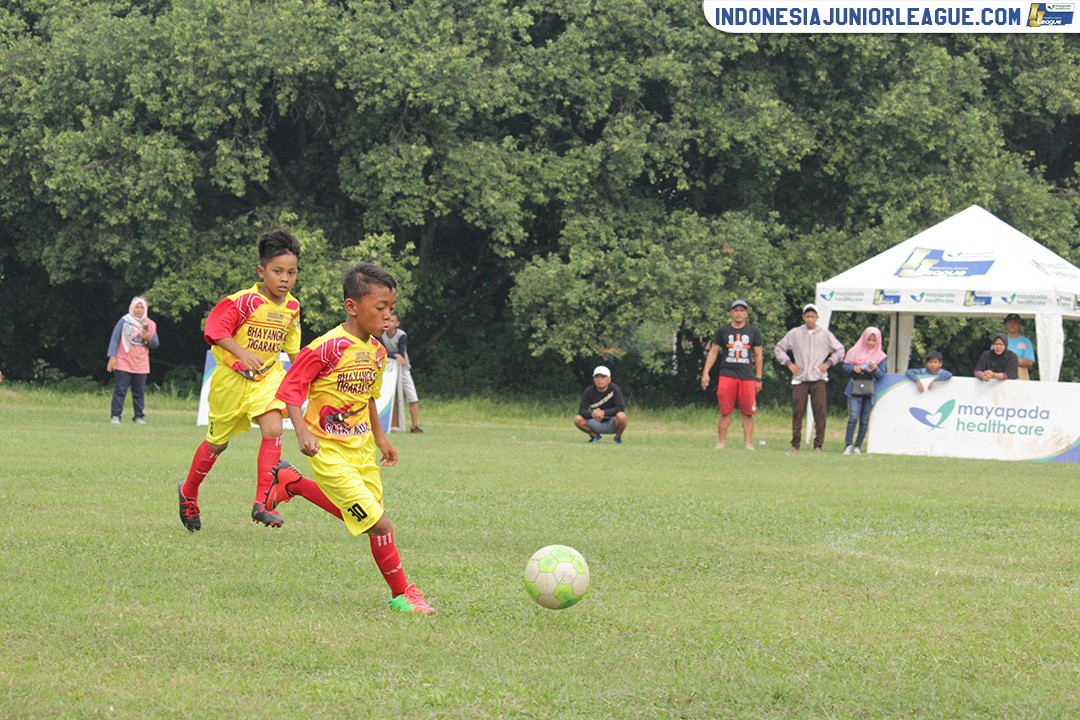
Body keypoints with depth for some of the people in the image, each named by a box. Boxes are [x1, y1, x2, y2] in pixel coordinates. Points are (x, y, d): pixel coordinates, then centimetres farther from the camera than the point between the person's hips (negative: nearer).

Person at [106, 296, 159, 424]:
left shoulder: (150, 325, 7)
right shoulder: (124, 321, -3)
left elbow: (156, 344, 10)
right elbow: (115, 338, -4)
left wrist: (149, 338, -12)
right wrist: (112, 356, -11)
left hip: (141, 365, 3)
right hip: (123, 363, -3)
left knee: (139, 391, 6)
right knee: (120, 390, -5)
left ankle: (139, 416, 11)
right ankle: (115, 416, -4)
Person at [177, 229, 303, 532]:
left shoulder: (292, 307, 1)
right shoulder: (244, 301, -19)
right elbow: (215, 330, -22)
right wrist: (242, 353, -33)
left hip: (268, 376, 4)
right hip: (232, 378, -4)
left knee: (273, 430, -21)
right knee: (217, 442, 10)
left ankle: (262, 503, -20)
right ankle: (188, 492, 36)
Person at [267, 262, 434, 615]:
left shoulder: (376, 352, 5)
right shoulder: (329, 347, -20)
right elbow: (290, 388, -16)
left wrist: (380, 438, 21)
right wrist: (302, 431, -28)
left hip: (361, 450, 8)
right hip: (330, 453, -8)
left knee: (354, 515, 20)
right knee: (380, 526, -11)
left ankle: (291, 483, 35)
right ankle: (402, 594, 6)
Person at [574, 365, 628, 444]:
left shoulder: (614, 389, -13)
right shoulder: (589, 391, -7)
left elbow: (621, 408, -23)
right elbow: (581, 411, -12)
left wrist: (603, 412, -34)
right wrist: (592, 414, -35)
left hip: (611, 424, -3)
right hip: (597, 425, 3)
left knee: (621, 416, -36)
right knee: (578, 419, -23)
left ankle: (618, 437, -4)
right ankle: (595, 436, 7)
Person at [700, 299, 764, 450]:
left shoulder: (754, 332, 10)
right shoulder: (722, 331, 9)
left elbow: (758, 356, 12)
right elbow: (713, 352, 11)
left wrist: (758, 379, 8)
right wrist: (705, 373, 2)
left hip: (747, 377, 0)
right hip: (727, 375, 0)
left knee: (748, 412, -2)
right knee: (725, 411, -3)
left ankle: (748, 443, 0)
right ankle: (722, 442, 2)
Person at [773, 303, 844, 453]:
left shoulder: (825, 334, 8)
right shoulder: (794, 333, 8)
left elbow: (839, 350, 16)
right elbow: (779, 349, 15)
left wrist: (828, 363, 4)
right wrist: (789, 363, 4)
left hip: (818, 379, 0)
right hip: (799, 379, 0)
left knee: (820, 412, -8)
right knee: (797, 412, -3)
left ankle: (818, 444, -3)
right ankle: (795, 444, 4)